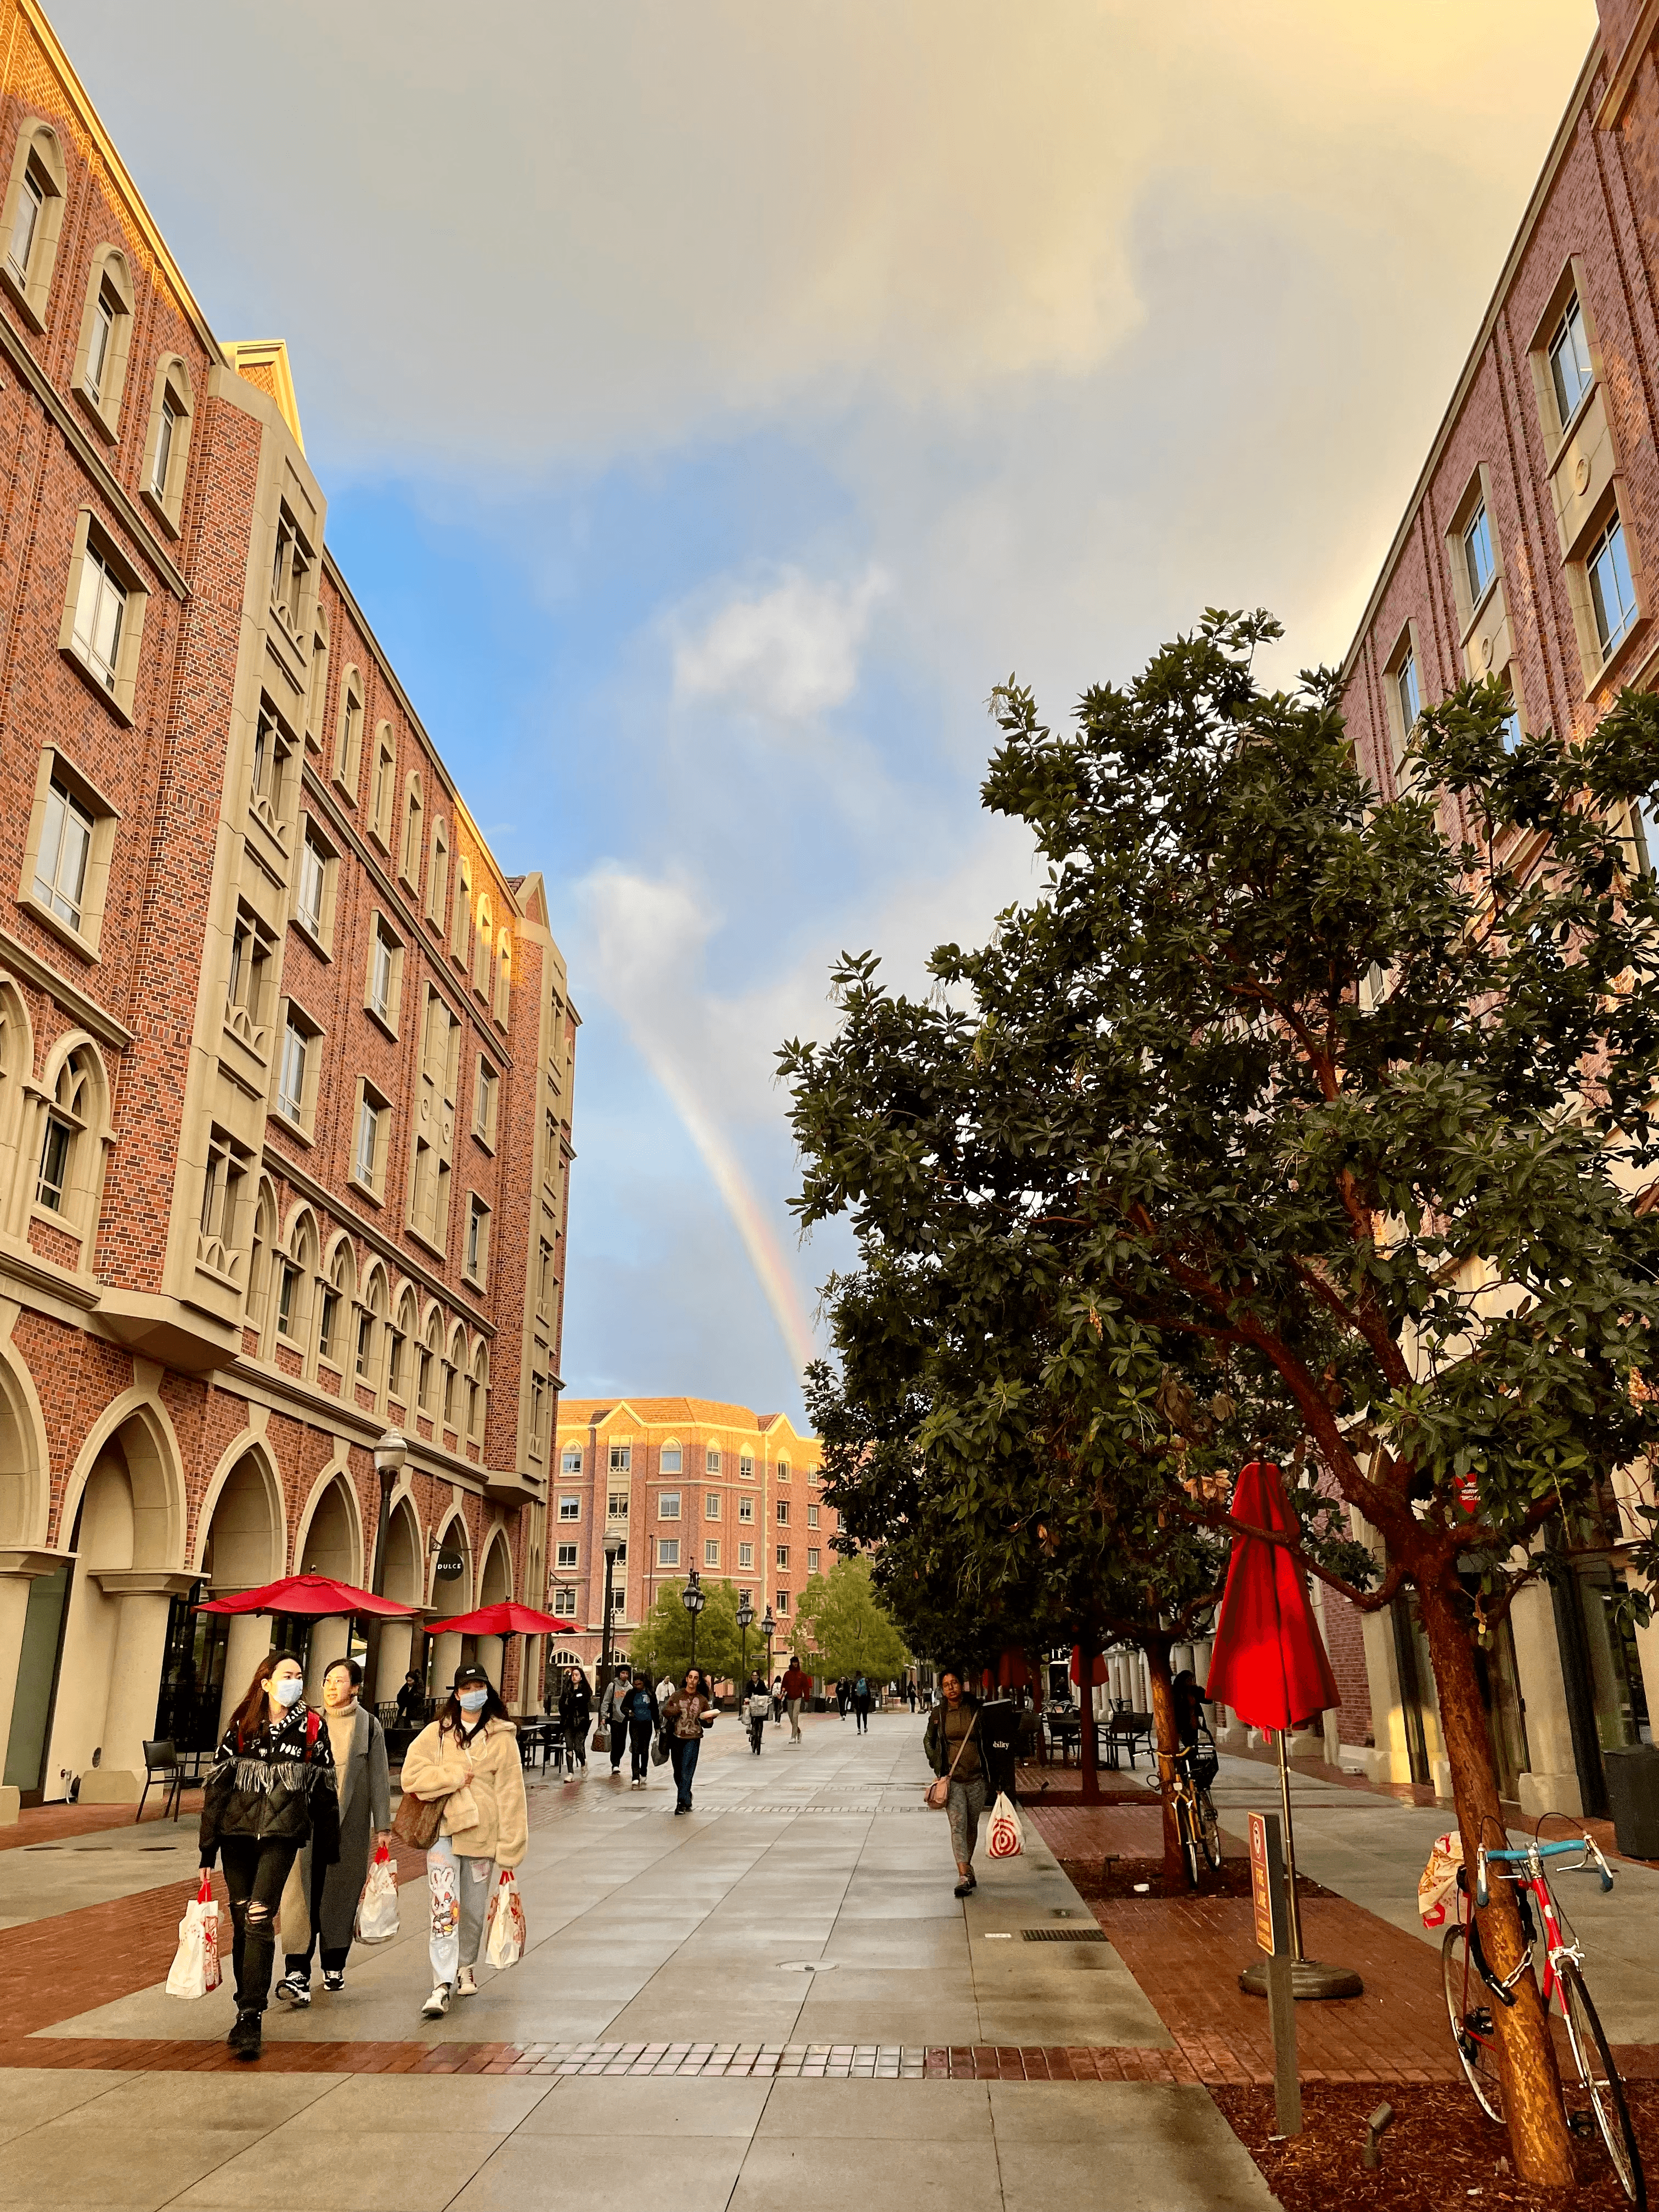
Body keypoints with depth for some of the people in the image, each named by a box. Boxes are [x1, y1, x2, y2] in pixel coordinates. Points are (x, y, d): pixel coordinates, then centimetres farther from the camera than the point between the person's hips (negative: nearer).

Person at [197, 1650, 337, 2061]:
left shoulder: (312, 1728, -1)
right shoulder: (241, 1726, 2)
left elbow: (324, 1790, 5)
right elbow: (217, 1784, 5)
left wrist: (327, 1847, 7)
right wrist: (207, 1846, 3)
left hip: (282, 1835, -2)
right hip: (237, 1831, 2)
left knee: (259, 1919, -14)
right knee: (241, 1919, 8)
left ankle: (251, 2019, -10)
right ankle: (246, 2007, 24)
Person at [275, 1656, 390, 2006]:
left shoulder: (369, 1726, 1)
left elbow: (379, 1777, 3)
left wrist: (383, 1825, 1)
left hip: (350, 1824, 0)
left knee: (341, 1894, 9)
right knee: (302, 1893, -9)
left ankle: (334, 1967, 24)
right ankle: (297, 1975, -10)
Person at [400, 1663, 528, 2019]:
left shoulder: (502, 1737, 0)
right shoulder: (437, 1732, 1)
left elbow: (511, 1795, -2)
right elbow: (412, 1775, -9)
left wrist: (509, 1849, -4)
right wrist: (456, 1776, -13)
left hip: (483, 1835, 1)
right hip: (443, 1831, -1)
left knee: (474, 1909, 14)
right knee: (444, 1908, -11)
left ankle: (466, 1966, 38)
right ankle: (442, 1987, -9)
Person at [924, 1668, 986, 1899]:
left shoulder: (975, 1709, -3)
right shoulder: (938, 1714, -2)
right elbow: (928, 1741, 13)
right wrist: (936, 1764, 2)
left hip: (976, 1777, 1)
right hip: (952, 1778, -1)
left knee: (972, 1825, 12)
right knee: (958, 1825, -12)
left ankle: (967, 1867, 31)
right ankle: (964, 1876, -15)